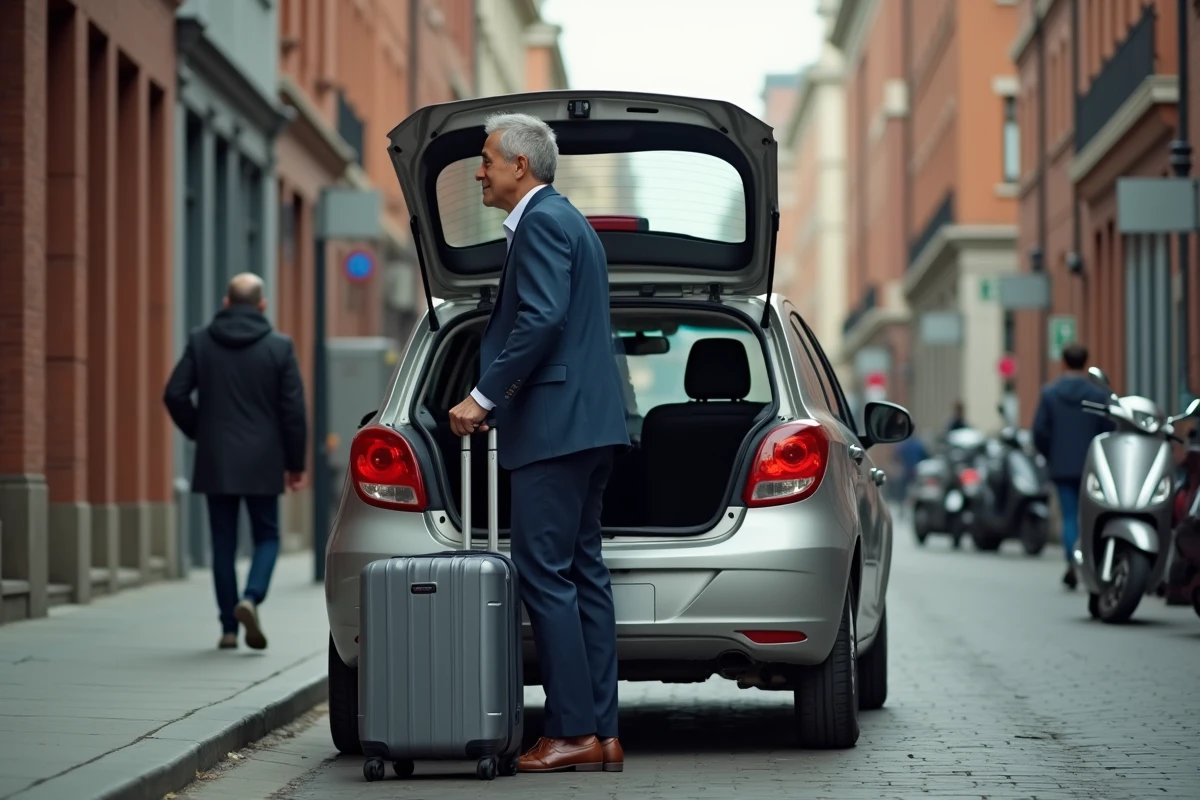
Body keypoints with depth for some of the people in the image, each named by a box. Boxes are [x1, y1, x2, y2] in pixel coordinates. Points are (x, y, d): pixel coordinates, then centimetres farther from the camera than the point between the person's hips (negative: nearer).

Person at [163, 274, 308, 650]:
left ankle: (229, 628, 8)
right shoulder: (279, 347, -4)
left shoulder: (200, 342, -1)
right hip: (262, 464, -1)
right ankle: (251, 598, -14)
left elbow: (174, 395, -5)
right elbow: (294, 409, -5)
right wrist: (295, 463, 4)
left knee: (223, 544, 9)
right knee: (266, 537, 12)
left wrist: (198, 432, 12)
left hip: (215, 463, 1)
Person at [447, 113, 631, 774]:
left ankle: (573, 732, -10)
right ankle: (602, 733, 9)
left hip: (554, 427, -11)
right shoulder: (568, 221, 23)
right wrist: (494, 398, 20)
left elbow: (542, 319, -21)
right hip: (585, 425, 11)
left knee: (545, 574, -10)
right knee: (582, 574, 9)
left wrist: (483, 396, -18)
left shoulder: (541, 222, -9)